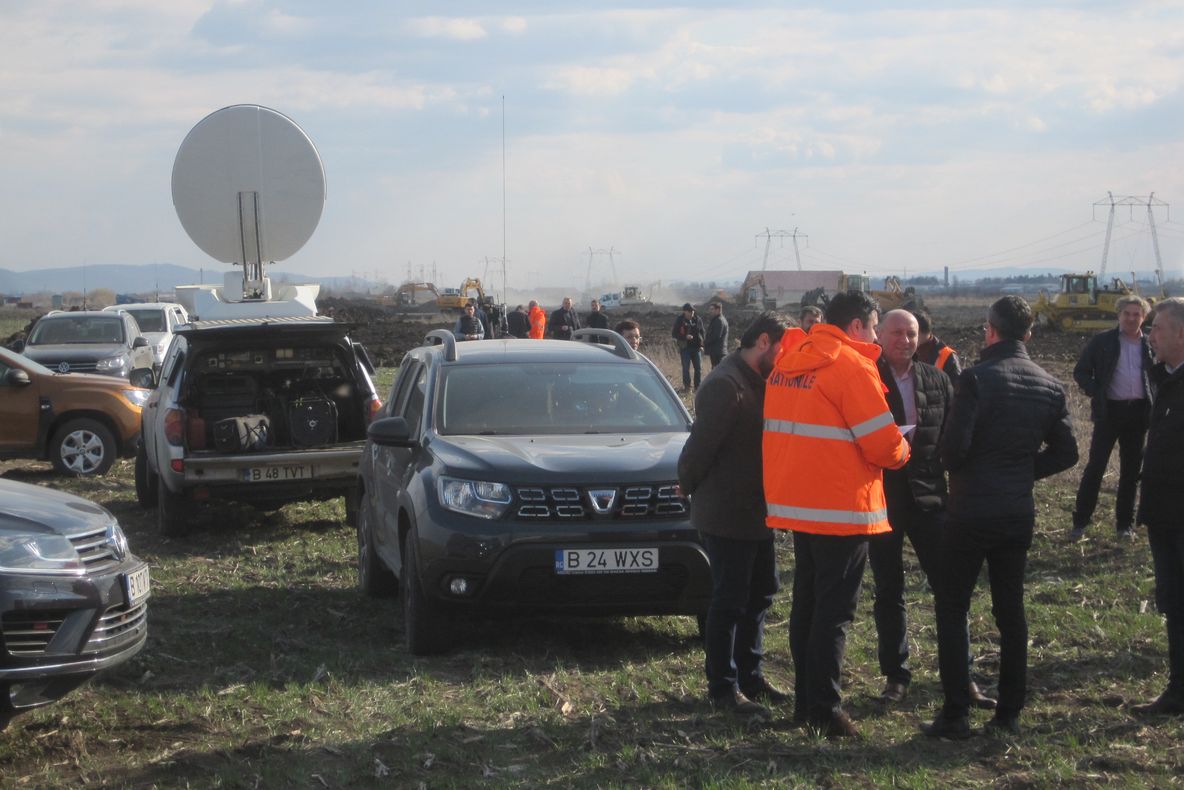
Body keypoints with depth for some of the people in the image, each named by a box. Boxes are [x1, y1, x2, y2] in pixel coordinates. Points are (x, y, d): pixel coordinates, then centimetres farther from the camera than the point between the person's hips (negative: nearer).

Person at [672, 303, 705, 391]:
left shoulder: (698, 320, 6)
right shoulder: (679, 321, -3)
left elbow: (702, 333, 14)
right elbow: (674, 334, -3)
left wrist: (701, 345, 4)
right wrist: (685, 337, -17)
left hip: (696, 347, 3)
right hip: (685, 348, -3)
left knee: (699, 368, 3)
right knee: (686, 368, -1)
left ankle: (698, 386, 12)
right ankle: (687, 387, 7)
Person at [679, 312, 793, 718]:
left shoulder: (760, 383, 14)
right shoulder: (725, 385, -20)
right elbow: (702, 443, -19)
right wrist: (689, 486, -5)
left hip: (755, 513, 10)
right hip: (726, 516, -10)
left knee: (760, 593, 17)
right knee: (729, 602, -3)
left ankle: (750, 676, 29)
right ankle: (722, 688, 7)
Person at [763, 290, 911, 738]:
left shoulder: (789, 360, 9)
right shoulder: (852, 367, -15)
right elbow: (884, 444, -17)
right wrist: (901, 451, 6)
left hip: (795, 502, 8)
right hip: (842, 508, -8)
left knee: (807, 604, 16)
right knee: (835, 612, -2)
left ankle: (806, 702, 23)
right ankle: (824, 711, 0)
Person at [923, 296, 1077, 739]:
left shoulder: (977, 379, -15)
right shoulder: (1049, 387, 3)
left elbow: (954, 445, -19)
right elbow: (1065, 452, 6)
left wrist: (957, 471, 3)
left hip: (970, 511, -5)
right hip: (1020, 513, 5)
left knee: (952, 609, 3)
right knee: (1010, 610, 13)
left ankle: (956, 715, 1)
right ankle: (1010, 713, 16)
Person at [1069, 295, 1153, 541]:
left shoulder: (1150, 345, 5)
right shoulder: (1102, 341, -2)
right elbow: (1081, 372, 1)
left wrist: (1153, 406, 2)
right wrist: (1096, 394, -13)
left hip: (1138, 413, 3)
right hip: (1109, 411, -3)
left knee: (1131, 470, 9)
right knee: (1095, 467, -3)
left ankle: (1124, 523, 19)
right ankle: (1080, 522, 4)